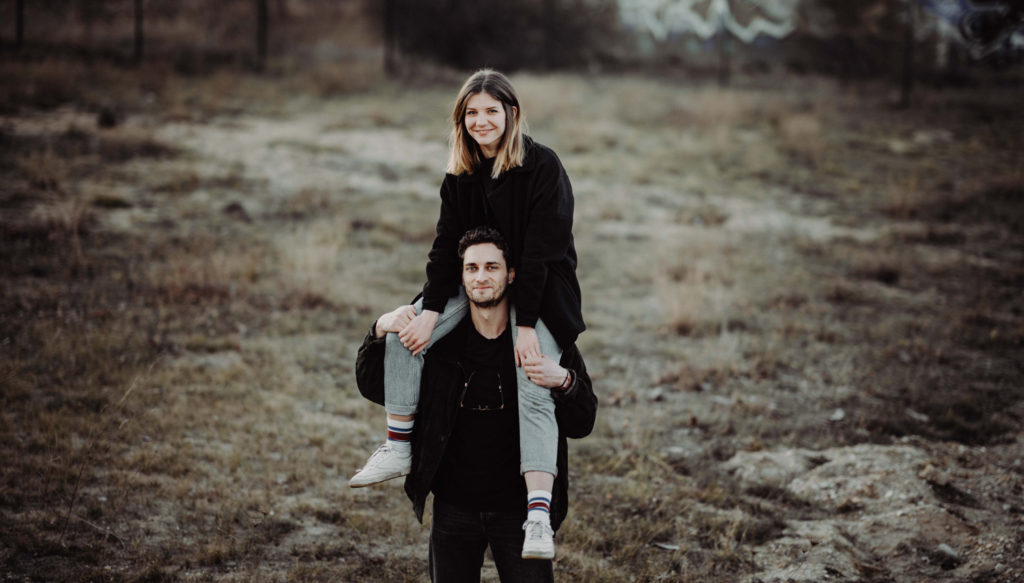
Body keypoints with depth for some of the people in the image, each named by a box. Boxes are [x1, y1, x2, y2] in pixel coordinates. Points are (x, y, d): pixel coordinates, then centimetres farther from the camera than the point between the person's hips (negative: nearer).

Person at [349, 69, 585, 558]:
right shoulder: (461, 176, 3)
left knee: (533, 394, -21)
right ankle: (397, 450, -2)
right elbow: (447, 245, 1)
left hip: (539, 293, -6)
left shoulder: (542, 167, -15)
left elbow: (541, 252, -18)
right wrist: (430, 311, -12)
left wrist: (525, 324, -21)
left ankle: (538, 515, -28)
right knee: (404, 335, -13)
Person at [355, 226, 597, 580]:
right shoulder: (439, 338, -3)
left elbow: (582, 424, -7)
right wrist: (380, 332, -13)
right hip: (454, 509, 2)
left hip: (516, 510, -2)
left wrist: (564, 382, -28)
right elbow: (374, 387, 5)